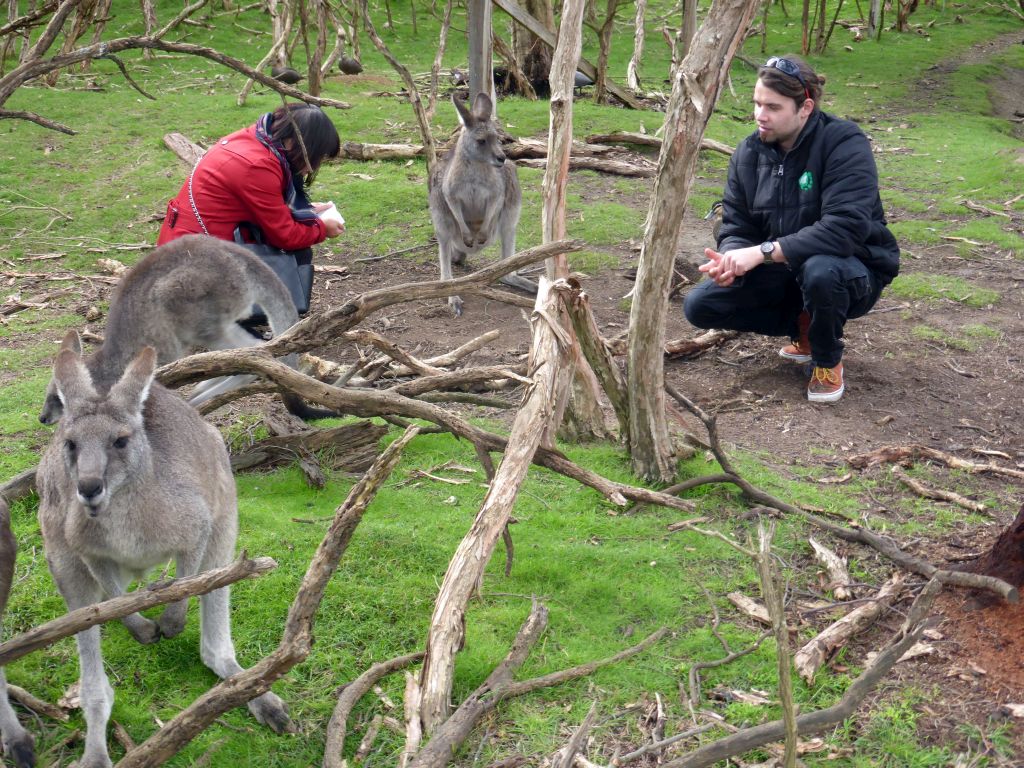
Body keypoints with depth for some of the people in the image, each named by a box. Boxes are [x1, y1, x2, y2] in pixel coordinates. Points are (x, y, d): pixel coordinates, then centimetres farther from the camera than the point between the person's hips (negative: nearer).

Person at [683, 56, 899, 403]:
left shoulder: (845, 144, -22)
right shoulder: (749, 152, -3)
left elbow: (845, 229, -34)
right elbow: (736, 227, -2)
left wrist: (763, 252, -38)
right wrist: (730, 259, -28)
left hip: (851, 271, -6)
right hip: (782, 271, 6)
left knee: (820, 270, -41)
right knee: (699, 306, -10)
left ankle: (828, 361, -9)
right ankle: (804, 326, 10)